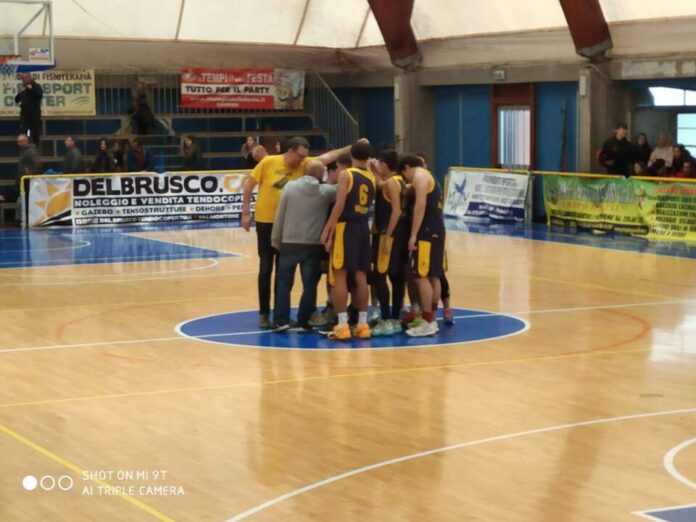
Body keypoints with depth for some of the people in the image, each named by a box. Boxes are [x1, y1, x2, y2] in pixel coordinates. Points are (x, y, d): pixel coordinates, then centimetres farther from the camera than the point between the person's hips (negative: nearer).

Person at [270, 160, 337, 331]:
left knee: (284, 283, 10)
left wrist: (276, 239, 8)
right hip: (313, 245, -1)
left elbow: (280, 215, 0)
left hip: (289, 243, 1)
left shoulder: (290, 187, -3)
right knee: (309, 285, 7)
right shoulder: (326, 191, -4)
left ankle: (281, 321, 5)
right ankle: (303, 322, 7)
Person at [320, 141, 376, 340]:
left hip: (346, 227, -6)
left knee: (340, 275, -3)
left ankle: (342, 325, -7)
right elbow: (368, 204, 12)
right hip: (364, 228, 6)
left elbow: (340, 204, -15)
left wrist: (328, 228, -11)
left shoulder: (346, 175, -7)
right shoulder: (372, 178, 11)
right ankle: (362, 324, 12)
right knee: (361, 277, 10)